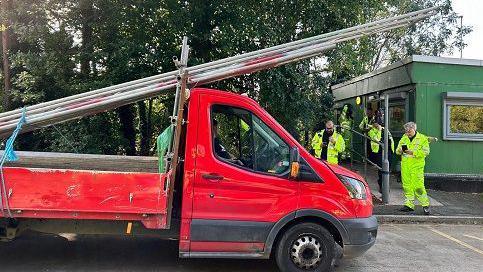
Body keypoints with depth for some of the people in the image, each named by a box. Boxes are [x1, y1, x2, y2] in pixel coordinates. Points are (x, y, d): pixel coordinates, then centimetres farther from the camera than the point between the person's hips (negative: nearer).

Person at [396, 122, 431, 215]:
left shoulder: (422, 138, 1)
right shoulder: (404, 138, 15)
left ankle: (425, 205, 2)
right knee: (407, 186, 6)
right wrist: (400, 150, -7)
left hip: (417, 166, -5)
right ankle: (409, 204, 14)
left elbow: (426, 151, -7)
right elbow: (397, 150, 17)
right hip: (405, 166, 5)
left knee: (418, 186, -10)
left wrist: (413, 152, -18)